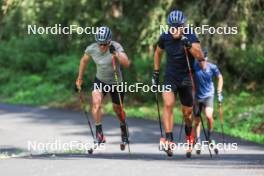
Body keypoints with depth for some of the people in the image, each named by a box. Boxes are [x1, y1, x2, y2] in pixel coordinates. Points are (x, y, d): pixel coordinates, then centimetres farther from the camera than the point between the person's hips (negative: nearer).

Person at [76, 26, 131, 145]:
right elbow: (84, 60, 6)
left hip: (116, 82, -1)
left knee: (117, 108, 13)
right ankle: (99, 133, -20)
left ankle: (123, 129, 43)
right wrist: (80, 78, 12)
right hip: (100, 81, 1)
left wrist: (116, 53, -47)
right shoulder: (91, 49, -15)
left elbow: (127, 64, -34)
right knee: (96, 103, -24)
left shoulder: (116, 47, -23)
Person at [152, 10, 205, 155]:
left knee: (187, 112, 8)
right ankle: (169, 138, -25)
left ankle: (189, 133, 40)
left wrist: (189, 45, -41)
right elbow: (158, 53, 14)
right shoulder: (164, 38, -6)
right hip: (170, 77, 1)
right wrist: (156, 72, 12)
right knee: (168, 105, -23)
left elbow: (200, 56, -26)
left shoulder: (190, 37, -14)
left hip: (186, 78, -1)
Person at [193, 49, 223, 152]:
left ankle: (210, 137, 3)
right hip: (197, 96, 1)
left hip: (208, 96, -1)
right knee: (197, 120, 5)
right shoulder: (194, 66, -13)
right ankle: (198, 142, 21)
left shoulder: (212, 67, -10)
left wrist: (219, 93, 3)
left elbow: (220, 78, 6)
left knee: (209, 116, -20)